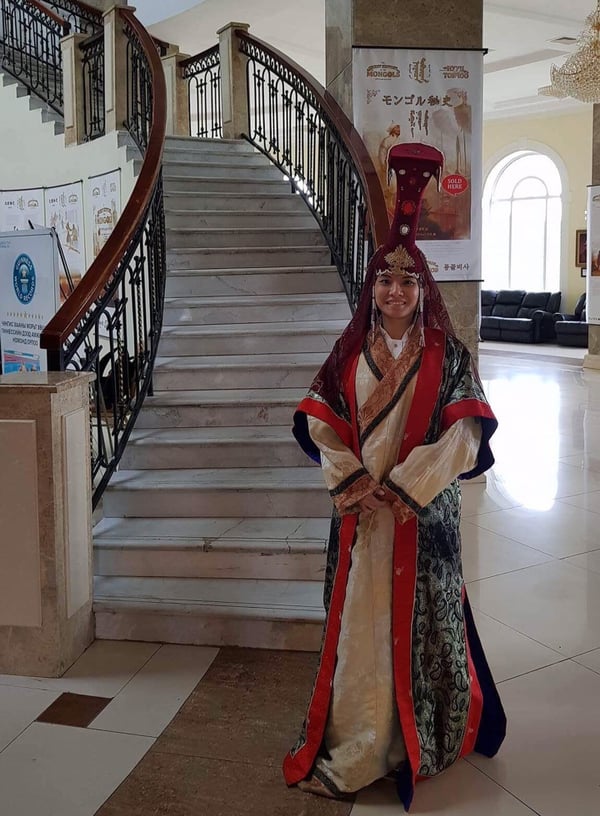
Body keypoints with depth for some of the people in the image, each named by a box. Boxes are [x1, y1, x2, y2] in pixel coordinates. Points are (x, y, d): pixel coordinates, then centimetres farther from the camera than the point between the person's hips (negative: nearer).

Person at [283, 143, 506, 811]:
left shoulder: (447, 354, -1)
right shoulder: (351, 350, 5)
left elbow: (467, 429, -10)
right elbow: (317, 419, 1)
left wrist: (408, 484, -19)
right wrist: (350, 478, -14)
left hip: (424, 511, -2)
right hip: (359, 507, 2)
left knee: (420, 617, 7)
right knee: (359, 617, 8)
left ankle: (422, 736, 26)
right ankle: (359, 736, 23)